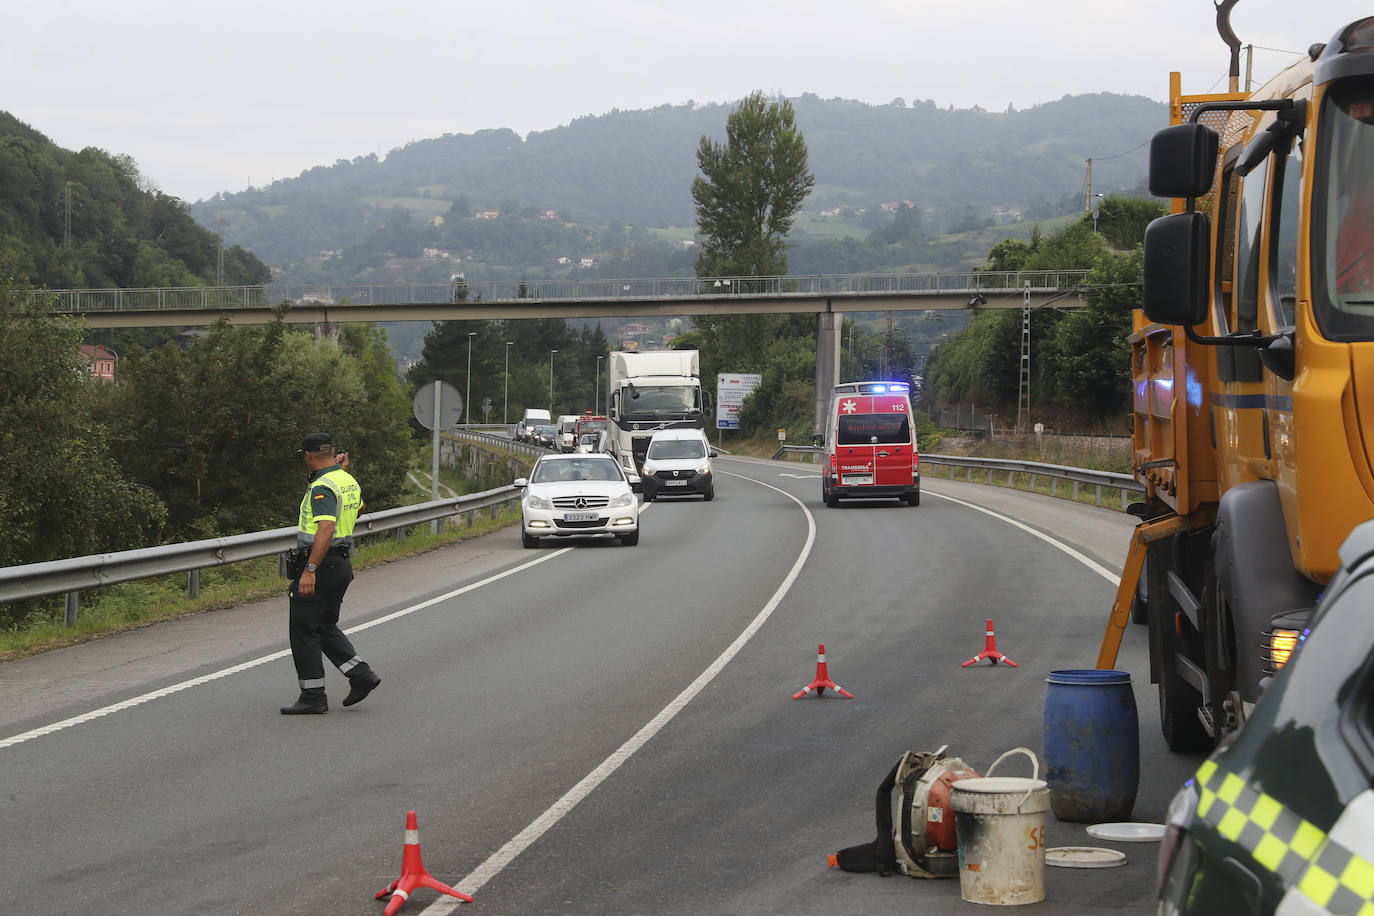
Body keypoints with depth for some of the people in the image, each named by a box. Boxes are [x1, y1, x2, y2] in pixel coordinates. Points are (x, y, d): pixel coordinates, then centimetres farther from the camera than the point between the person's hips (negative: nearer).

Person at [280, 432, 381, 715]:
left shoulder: (322, 487, -18)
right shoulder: (349, 482, 11)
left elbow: (326, 529, -29)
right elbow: (358, 508, 34)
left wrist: (310, 570, -32)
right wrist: (343, 471, 29)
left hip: (319, 564, -9)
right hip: (342, 562, 9)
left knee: (304, 630, -2)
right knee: (325, 627, 19)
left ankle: (313, 696, -1)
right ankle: (361, 674, 10)